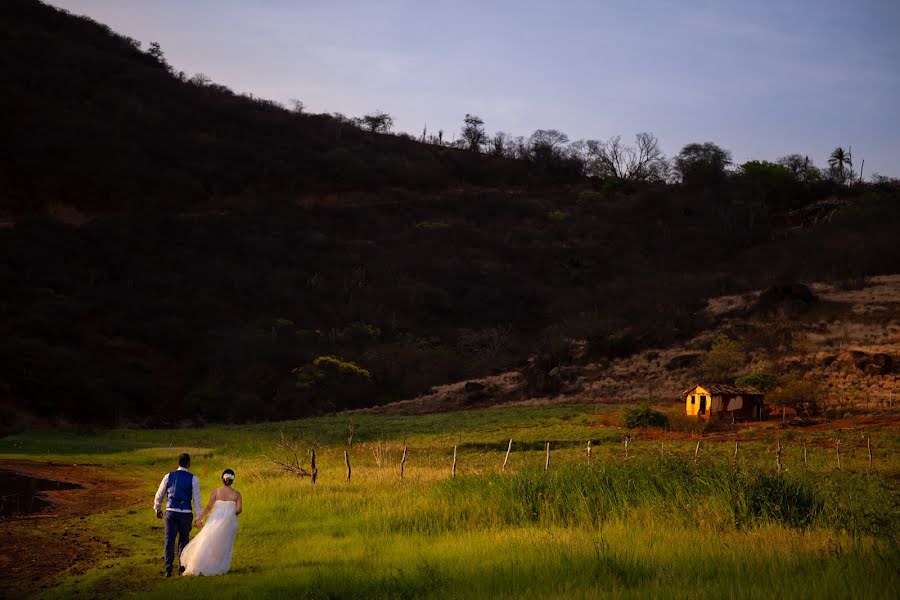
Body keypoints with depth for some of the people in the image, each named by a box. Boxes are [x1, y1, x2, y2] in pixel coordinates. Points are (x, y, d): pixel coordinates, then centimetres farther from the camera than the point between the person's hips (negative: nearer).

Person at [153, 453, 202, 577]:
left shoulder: (169, 476, 3)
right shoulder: (193, 479, -3)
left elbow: (159, 495, 12)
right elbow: (197, 499, -2)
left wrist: (157, 509, 28)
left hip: (171, 512, 1)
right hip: (186, 513, -1)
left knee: (169, 539, 4)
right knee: (184, 539, 15)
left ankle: (168, 569, 0)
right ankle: (182, 566, 20)